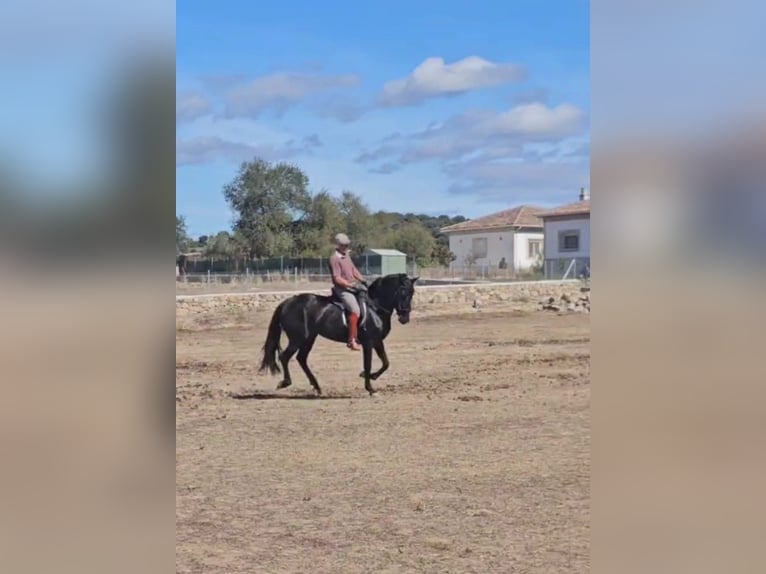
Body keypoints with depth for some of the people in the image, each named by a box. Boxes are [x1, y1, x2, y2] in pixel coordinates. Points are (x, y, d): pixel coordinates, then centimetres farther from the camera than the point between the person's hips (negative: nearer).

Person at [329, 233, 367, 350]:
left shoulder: (347, 256, 15)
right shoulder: (335, 259, -12)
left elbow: (354, 270, 22)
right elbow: (337, 278, -18)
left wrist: (362, 281, 7)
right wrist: (352, 285, -20)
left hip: (353, 287, 10)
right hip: (342, 289, -10)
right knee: (355, 310, -25)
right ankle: (352, 341, -26)